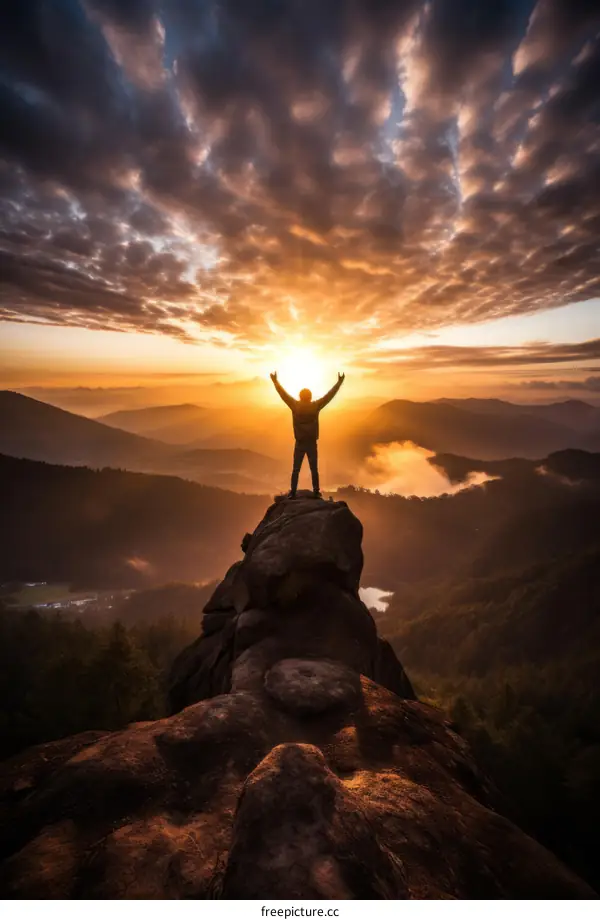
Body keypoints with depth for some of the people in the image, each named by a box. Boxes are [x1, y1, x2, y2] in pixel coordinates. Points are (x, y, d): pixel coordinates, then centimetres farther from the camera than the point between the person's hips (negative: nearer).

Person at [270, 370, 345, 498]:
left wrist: (275, 381, 15)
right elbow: (330, 395, -2)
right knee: (314, 470, 8)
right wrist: (339, 382, 6)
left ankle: (293, 493, 7)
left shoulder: (295, 405, -6)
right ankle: (316, 493, 10)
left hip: (299, 444, 1)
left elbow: (283, 394, 4)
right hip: (312, 444, 0)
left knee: (296, 469, 8)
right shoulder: (316, 406, -7)